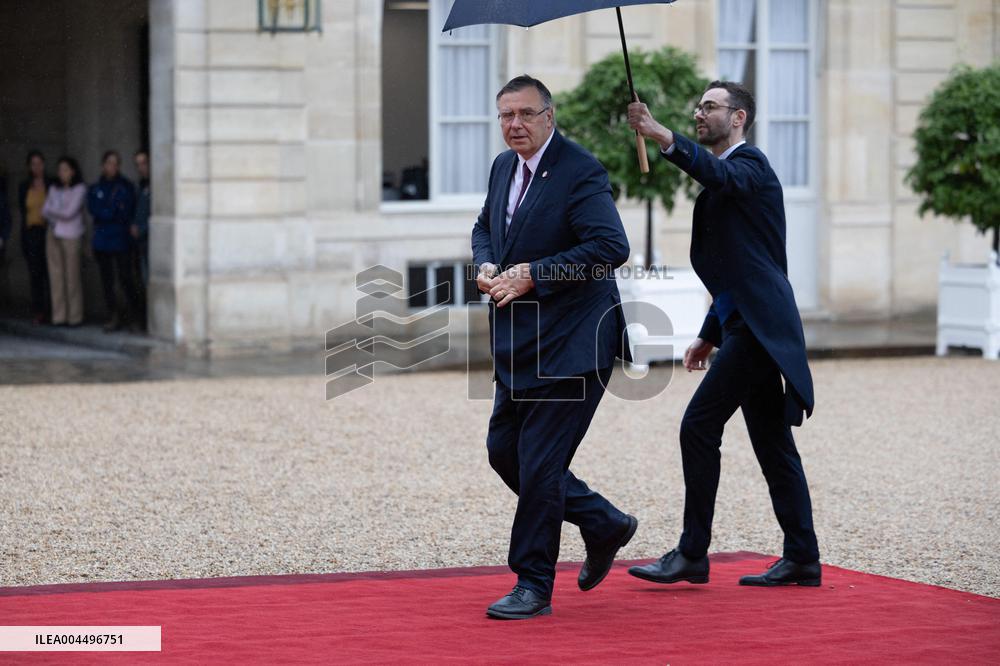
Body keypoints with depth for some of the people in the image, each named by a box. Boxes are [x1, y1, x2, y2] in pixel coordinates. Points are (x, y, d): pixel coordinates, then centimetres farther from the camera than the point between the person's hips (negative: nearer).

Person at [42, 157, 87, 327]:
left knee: (72, 276, -5)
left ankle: (75, 317, -1)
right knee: (56, 276, 2)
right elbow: (46, 211, 7)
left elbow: (69, 212, -8)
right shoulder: (54, 189, 14)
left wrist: (52, 212, 4)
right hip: (54, 235, 5)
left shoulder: (79, 189, -2)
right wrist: (60, 216, -8)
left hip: (71, 236, -5)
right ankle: (59, 316, 5)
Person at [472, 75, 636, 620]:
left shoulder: (581, 172, -15)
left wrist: (532, 275, -23)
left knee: (539, 463, -7)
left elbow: (611, 247, -24)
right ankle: (604, 525, 29)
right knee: (503, 452, 13)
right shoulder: (504, 166, 11)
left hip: (569, 345, -9)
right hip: (521, 344, 9)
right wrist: (486, 265, 3)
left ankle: (534, 587, 4)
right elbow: (485, 226, 27)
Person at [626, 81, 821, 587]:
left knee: (699, 427, -12)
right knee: (770, 440, 10)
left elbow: (717, 173, -33)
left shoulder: (750, 165, -6)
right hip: (748, 325, 10)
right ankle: (801, 559, 12)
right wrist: (710, 334, 25)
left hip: (757, 323, -10)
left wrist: (665, 138, -46)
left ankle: (692, 554, -8)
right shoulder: (725, 176, 23)